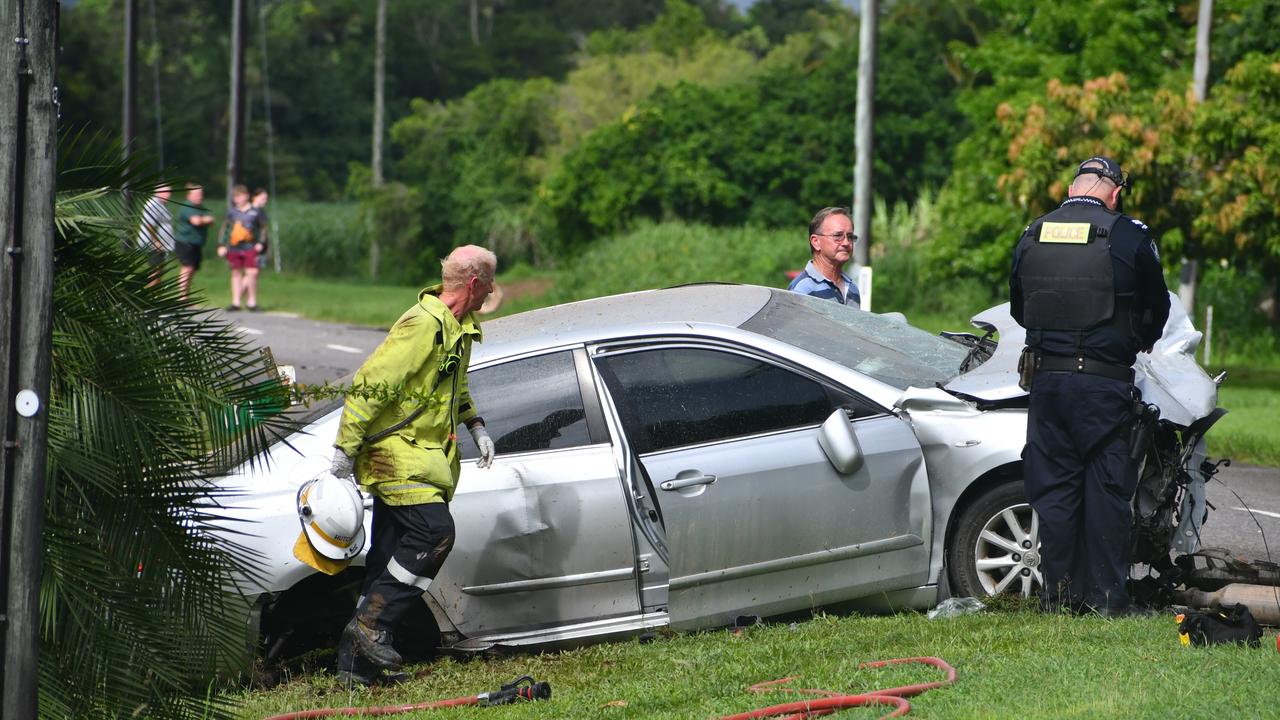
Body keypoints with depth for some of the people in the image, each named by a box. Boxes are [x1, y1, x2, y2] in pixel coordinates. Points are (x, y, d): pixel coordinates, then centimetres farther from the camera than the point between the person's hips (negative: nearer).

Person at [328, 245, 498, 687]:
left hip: (421, 454, 10)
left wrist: (475, 426, 20)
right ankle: (371, 624, -15)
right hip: (396, 451, -10)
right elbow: (372, 382, -21)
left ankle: (357, 664, 10)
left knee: (389, 557, 8)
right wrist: (346, 446, -21)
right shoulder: (423, 325, -18)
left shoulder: (459, 327, 15)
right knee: (434, 531, -21)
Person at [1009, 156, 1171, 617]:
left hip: (1046, 376, 3)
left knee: (1053, 487, 8)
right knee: (1106, 488, 3)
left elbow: (1018, 307, 17)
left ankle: (1058, 592, 8)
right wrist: (1141, 342, 28)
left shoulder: (1033, 235, 6)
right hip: (1105, 379, -3)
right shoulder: (1129, 236, -5)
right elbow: (1156, 307, 7)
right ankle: (1106, 595, 3)